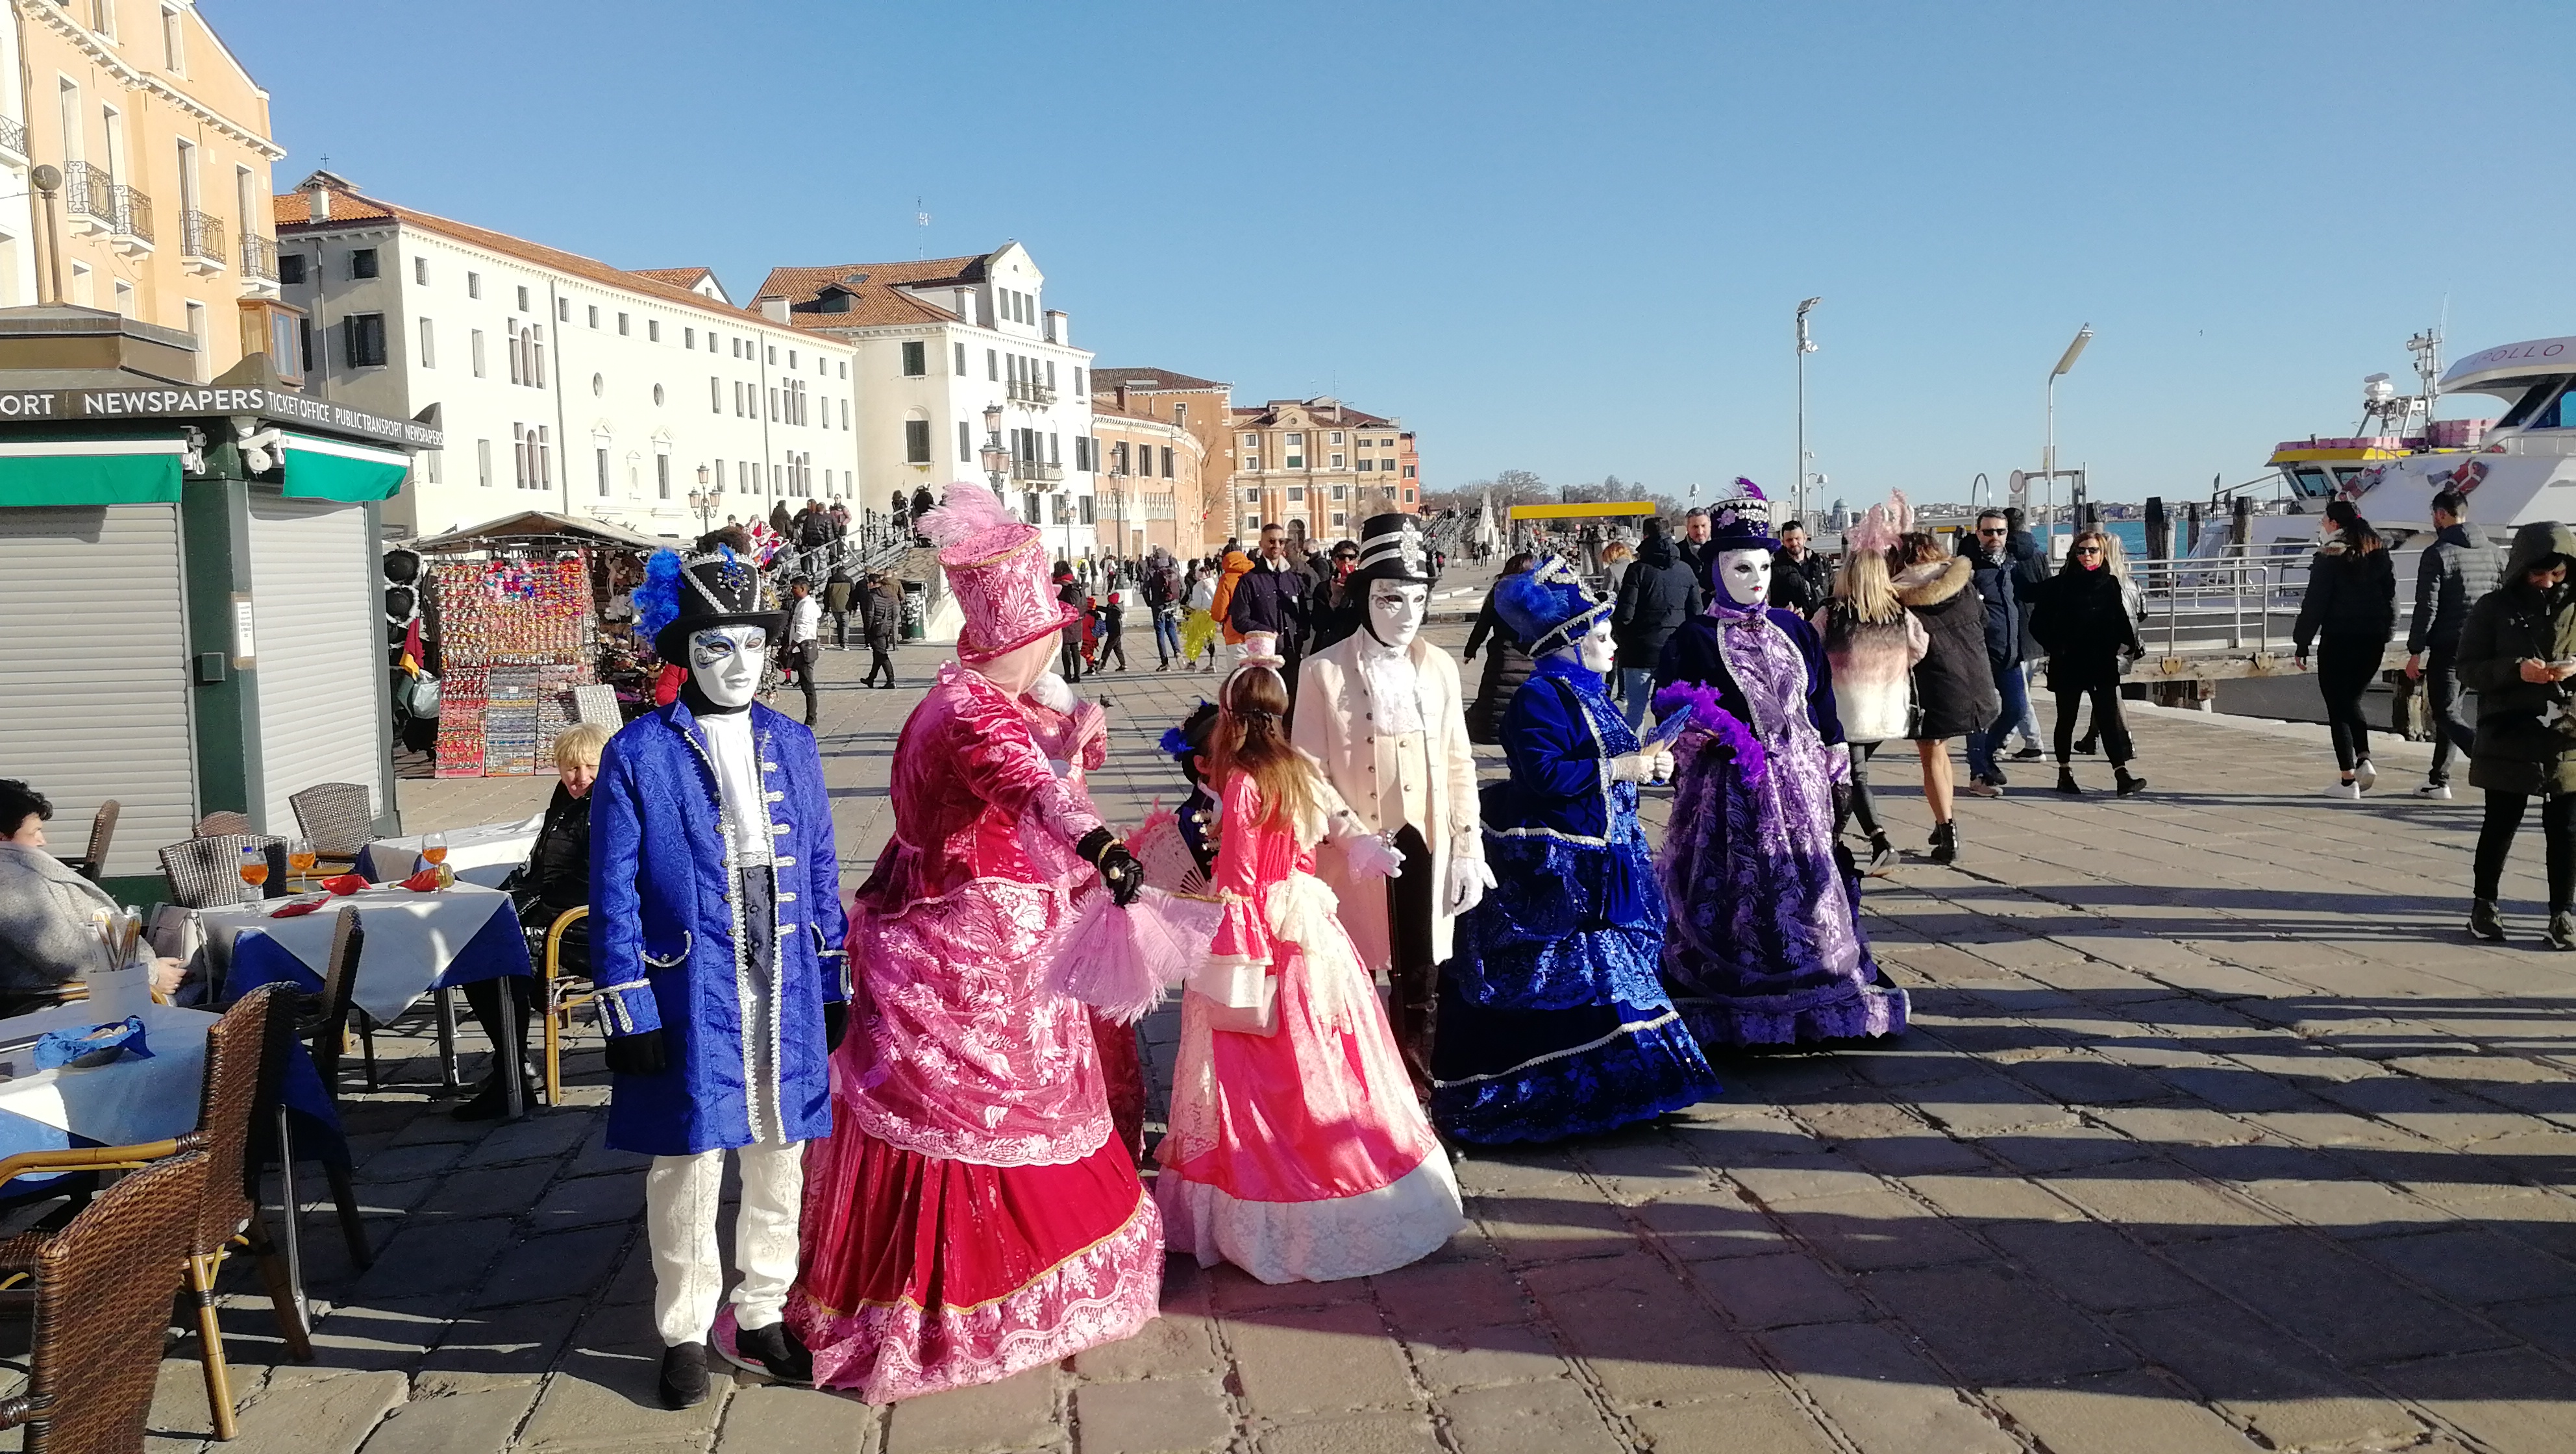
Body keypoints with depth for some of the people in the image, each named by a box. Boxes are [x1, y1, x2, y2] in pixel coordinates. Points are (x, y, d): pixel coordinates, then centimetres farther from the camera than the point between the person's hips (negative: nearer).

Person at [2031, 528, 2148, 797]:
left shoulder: (2110, 584, 7)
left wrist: (2125, 644, -2)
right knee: (2067, 718, 9)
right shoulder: (2058, 586, -2)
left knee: (2109, 718, -4)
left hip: (2103, 664, 2)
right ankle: (2065, 773, 19)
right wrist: (2055, 647, -11)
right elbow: (2038, 623, -1)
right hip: (2067, 664, -2)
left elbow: (2121, 619, 14)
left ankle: (2123, 775, -8)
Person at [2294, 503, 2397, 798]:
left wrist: (2302, 643, -6)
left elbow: (2314, 604, -11)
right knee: (2352, 700, 21)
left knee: (2338, 707, 1)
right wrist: (2385, 634, 18)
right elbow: (2391, 597, 11)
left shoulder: (2330, 556, -10)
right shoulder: (2380, 553, 8)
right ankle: (2364, 759, 3)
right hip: (2373, 640, 6)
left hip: (2338, 640, -6)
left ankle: (2348, 779, -2)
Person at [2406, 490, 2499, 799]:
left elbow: (2427, 607, -14)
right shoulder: (2491, 552, 11)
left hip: (2448, 646, -7)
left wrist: (2416, 652, -10)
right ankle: (2438, 780, 22)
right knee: (2447, 708, 18)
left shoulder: (2437, 553, -10)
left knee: (2447, 714, -2)